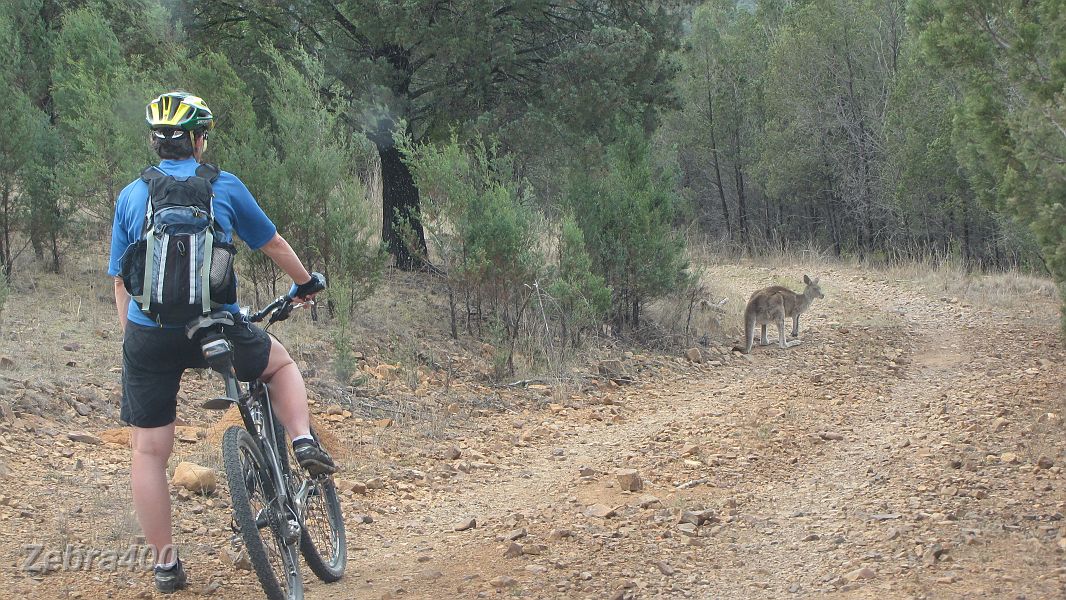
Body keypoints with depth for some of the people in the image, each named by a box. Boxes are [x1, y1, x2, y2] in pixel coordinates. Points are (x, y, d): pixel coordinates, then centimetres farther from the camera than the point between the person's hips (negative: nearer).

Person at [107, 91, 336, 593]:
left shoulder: (130, 196, 11)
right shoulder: (224, 185, 7)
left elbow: (121, 281, 12)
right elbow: (273, 244, 18)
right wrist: (304, 283, 36)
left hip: (149, 334, 1)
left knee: (149, 451, 11)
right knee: (280, 362, 29)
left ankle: (165, 562, 13)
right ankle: (303, 441, 8)